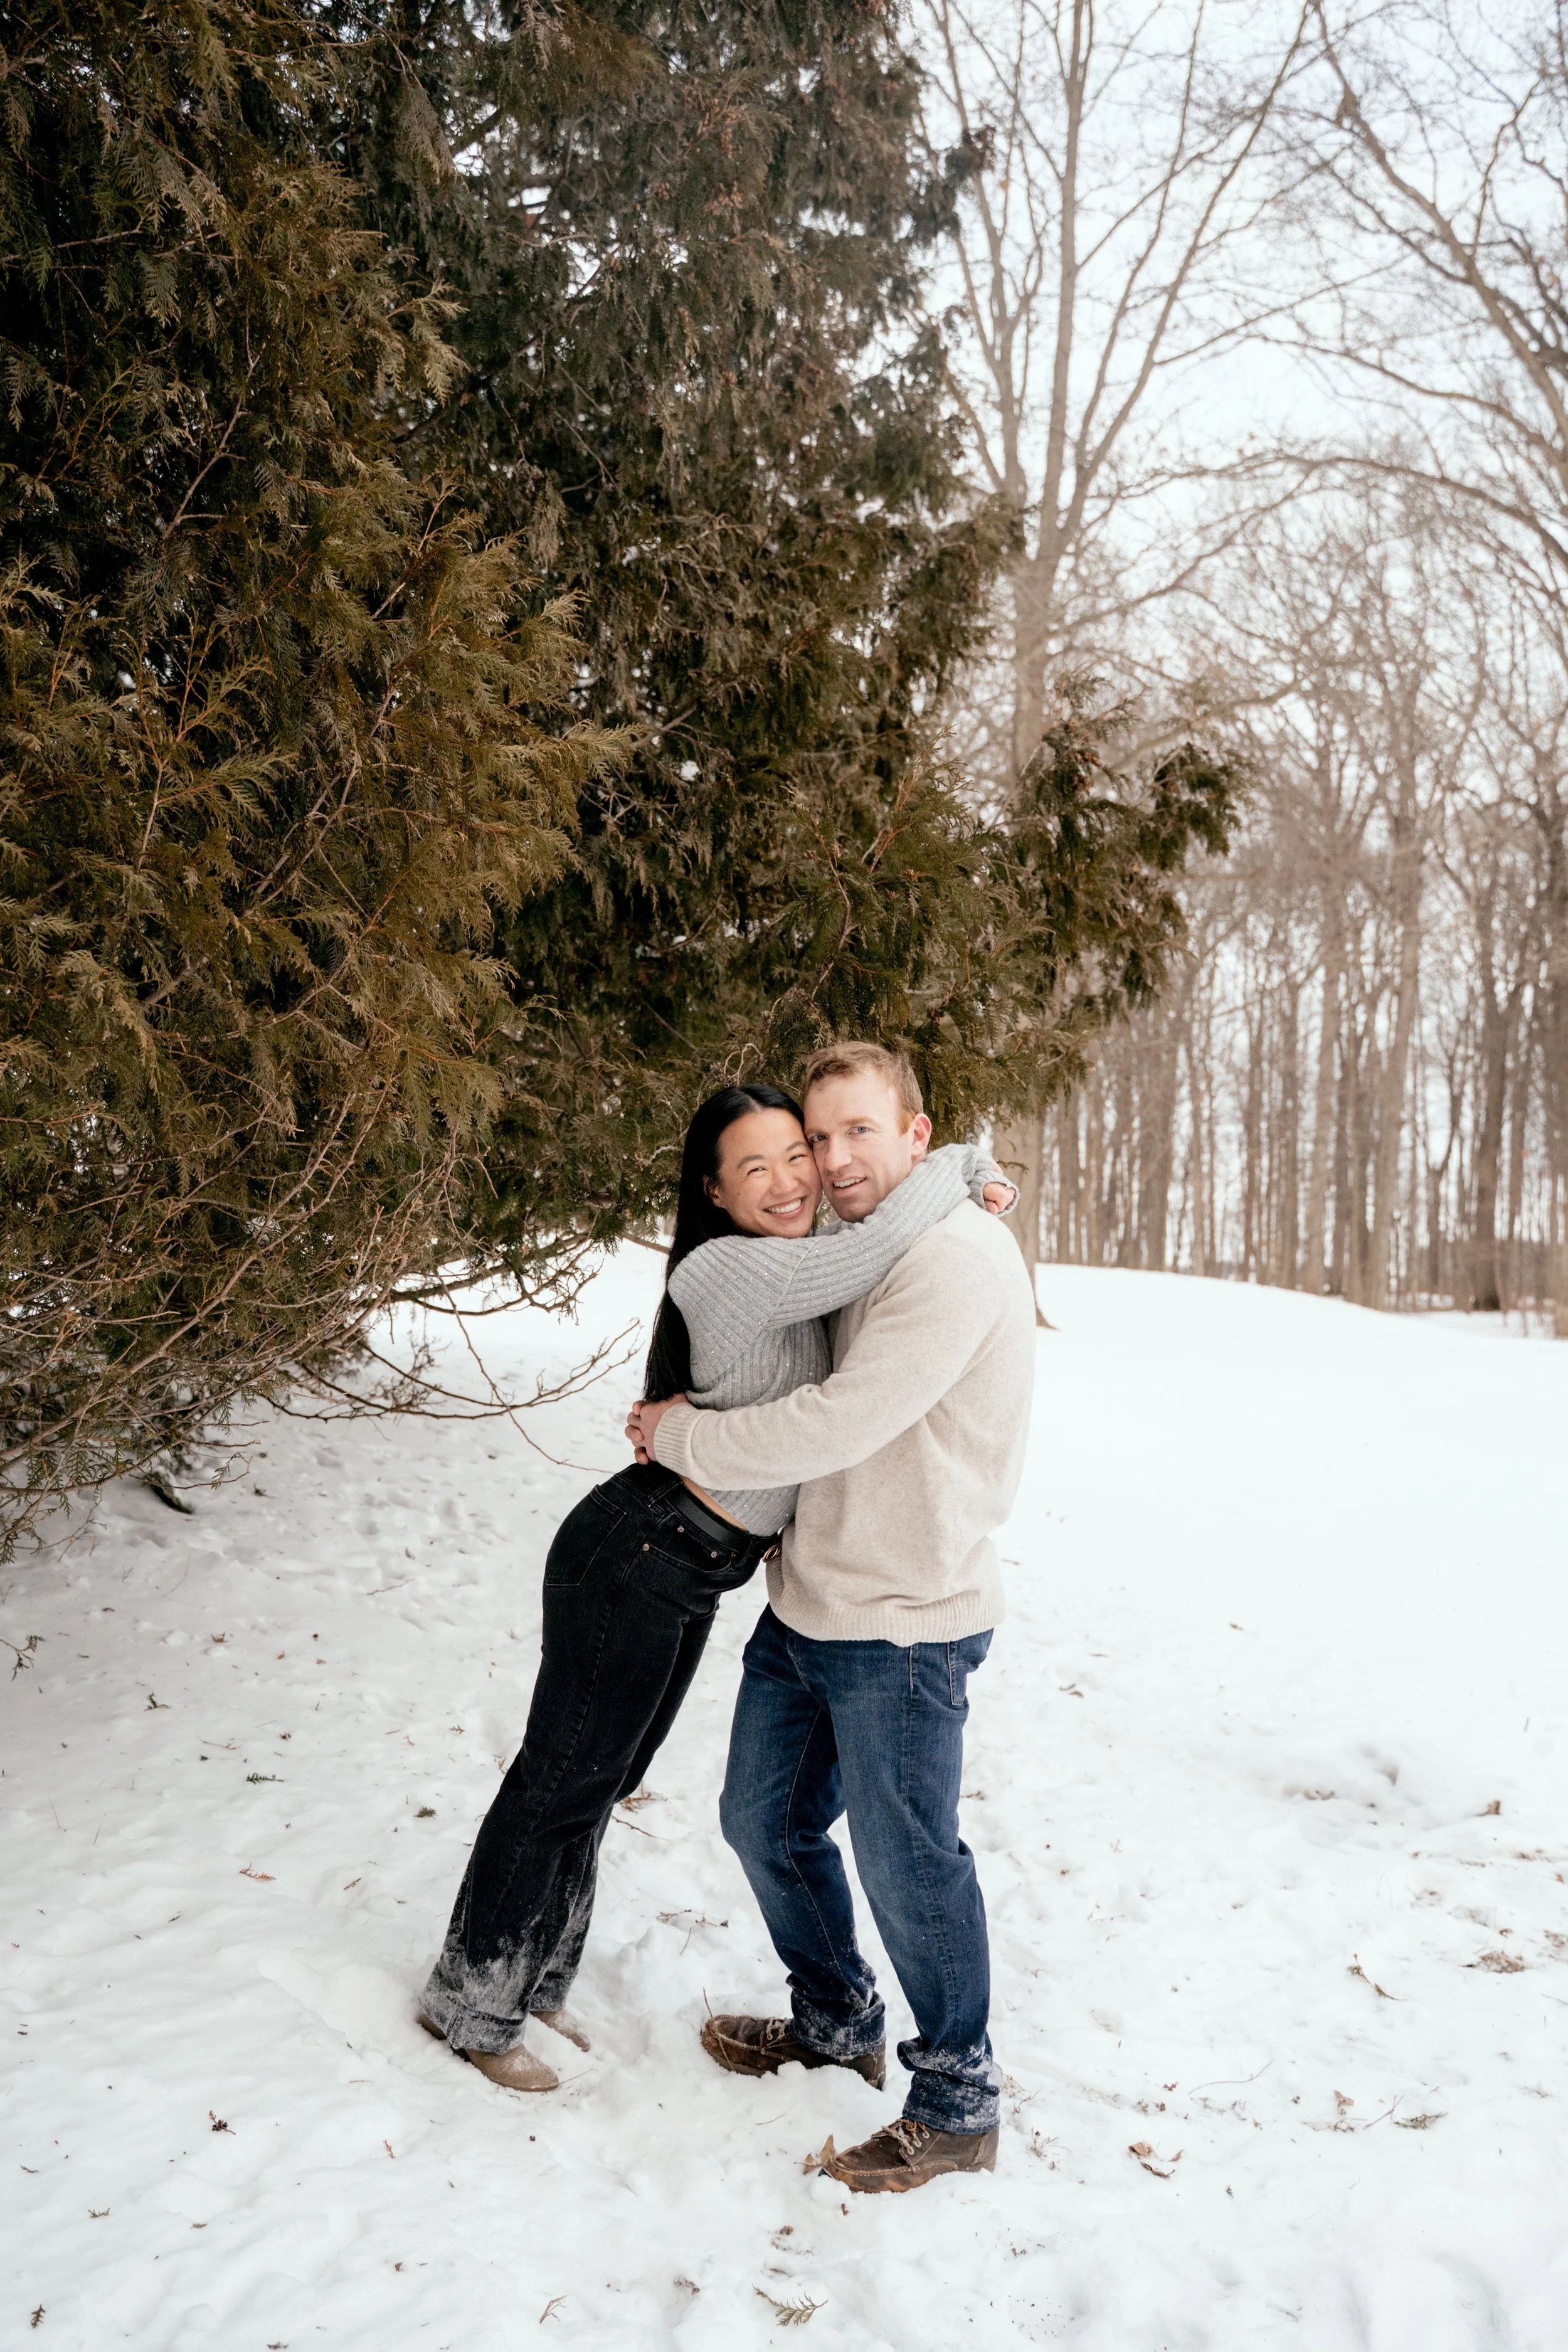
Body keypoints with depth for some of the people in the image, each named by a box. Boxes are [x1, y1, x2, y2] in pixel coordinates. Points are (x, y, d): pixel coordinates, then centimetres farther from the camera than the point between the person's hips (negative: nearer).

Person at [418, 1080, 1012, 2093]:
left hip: (697, 1573, 9)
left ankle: (525, 1984, 41)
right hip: (635, 1557, -9)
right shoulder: (727, 1269, -24)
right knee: (562, 1781, 7)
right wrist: (962, 1165, -17)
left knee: (599, 1782, 22)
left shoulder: (808, 1263, 4)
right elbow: (885, 1243, -33)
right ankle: (473, 2005, 28)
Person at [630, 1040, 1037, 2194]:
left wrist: (685, 1435, -11)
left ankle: (959, 2105, 25)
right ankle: (837, 2021, 43)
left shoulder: (957, 1256, -19)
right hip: (806, 1606, 10)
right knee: (765, 1822, 20)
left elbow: (838, 1424, -24)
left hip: (902, 1629, -9)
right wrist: (695, 1429, 14)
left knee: (908, 1863, 4)